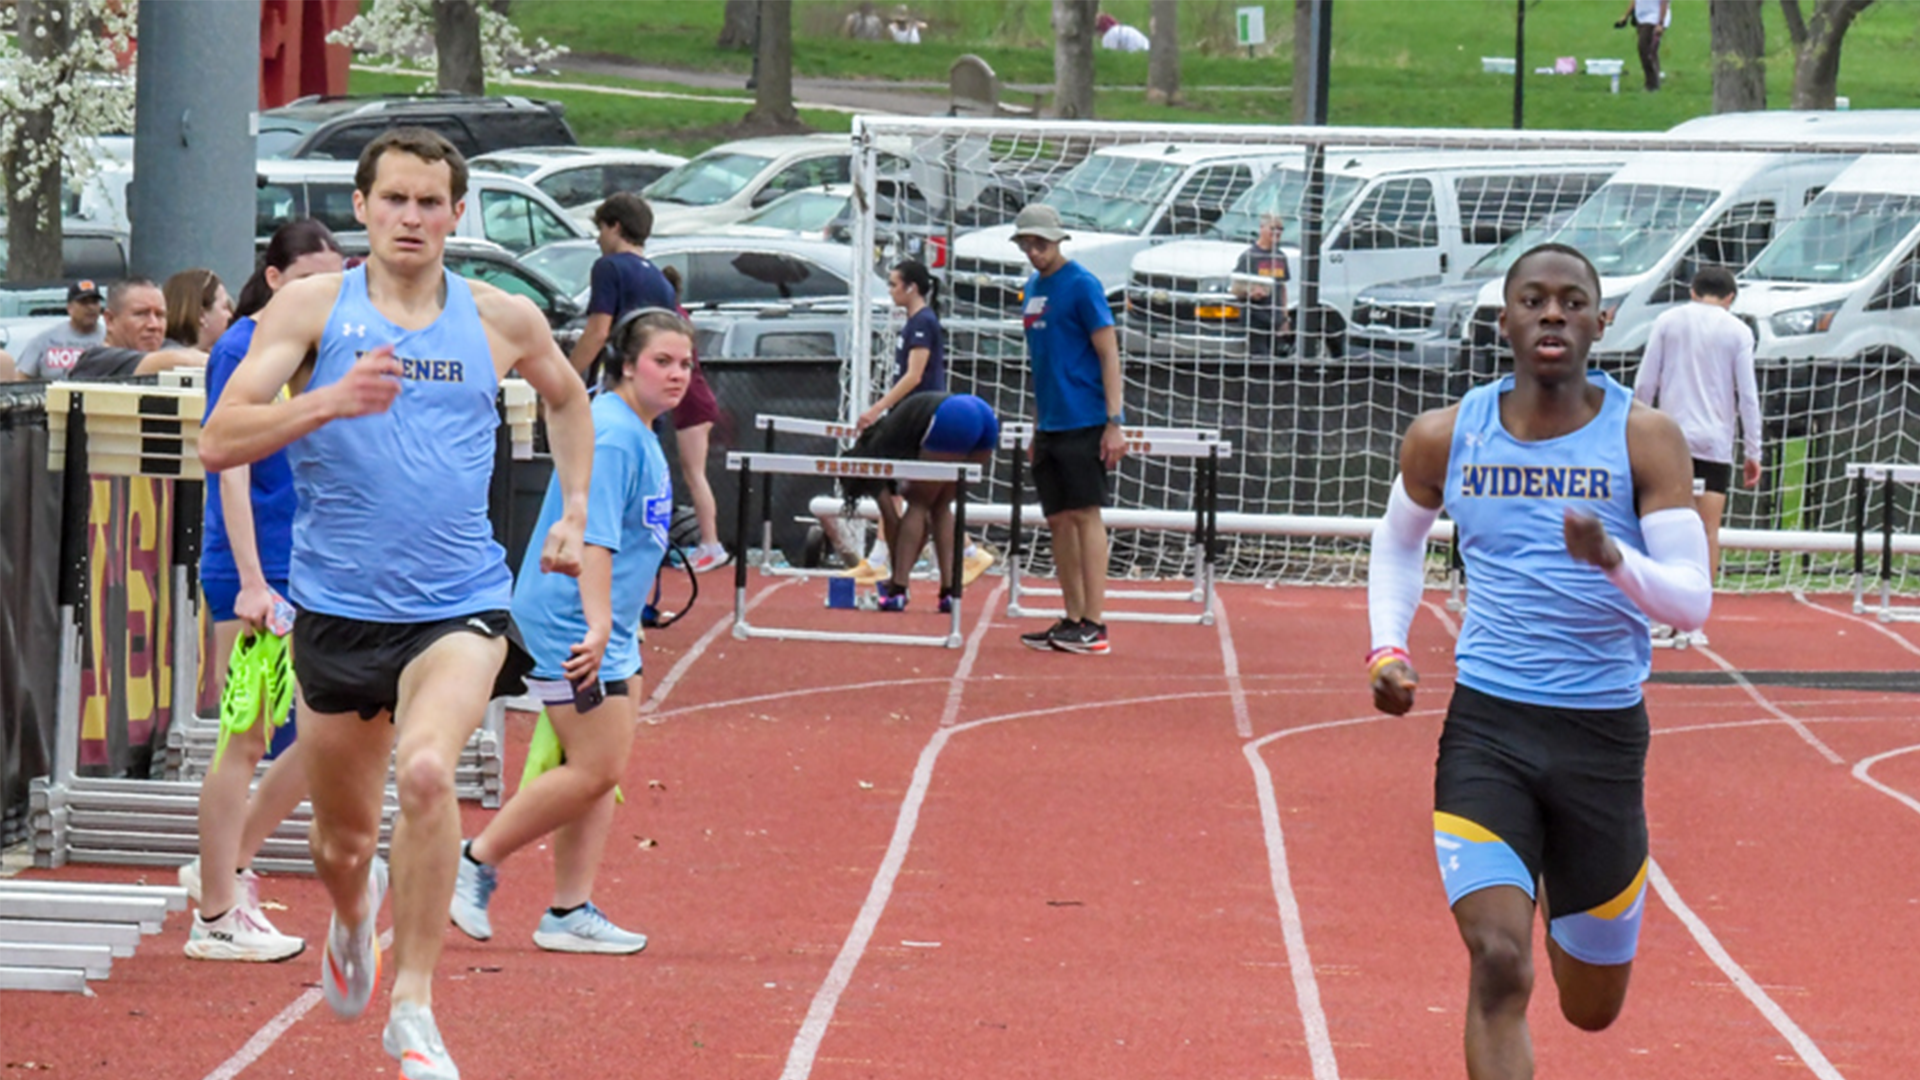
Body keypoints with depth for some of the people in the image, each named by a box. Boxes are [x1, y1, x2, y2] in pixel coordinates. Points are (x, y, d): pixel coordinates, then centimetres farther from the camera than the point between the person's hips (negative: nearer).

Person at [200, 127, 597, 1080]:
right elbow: (220, 440, -11)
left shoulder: (502, 320, 4)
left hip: (458, 606, -1)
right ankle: (354, 915, 52)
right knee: (343, 843, 13)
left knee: (426, 771, -29)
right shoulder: (312, 308, -2)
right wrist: (326, 402, -25)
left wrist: (574, 512, 19)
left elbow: (566, 395, 28)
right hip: (337, 607, 1)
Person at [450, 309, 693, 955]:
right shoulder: (611, 435, -18)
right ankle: (477, 860, 3)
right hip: (573, 628, -10)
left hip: (609, 630, 10)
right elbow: (592, 538, -25)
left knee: (600, 770, 9)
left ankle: (570, 914, 12)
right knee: (595, 768, -10)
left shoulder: (639, 434, 14)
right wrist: (598, 624, -32)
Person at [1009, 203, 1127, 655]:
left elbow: (1109, 354, -11)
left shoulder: (1080, 285, -9)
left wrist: (1114, 423, -17)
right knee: (1058, 521, 7)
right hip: (1050, 426, 8)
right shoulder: (1033, 287, 15)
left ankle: (1093, 625, -9)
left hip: (1084, 423, -8)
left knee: (1085, 515, -9)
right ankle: (1072, 619, 12)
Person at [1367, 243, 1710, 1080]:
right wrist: (1387, 648, 5)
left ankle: (1564, 907, 52)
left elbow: (1692, 601, -10)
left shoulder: (1643, 438, -6)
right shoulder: (1446, 437, 0)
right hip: (1486, 727, 0)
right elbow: (1398, 540, 21)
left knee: (1593, 1009, 16)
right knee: (1498, 964, -20)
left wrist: (1614, 559, -30)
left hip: (1604, 731, 0)